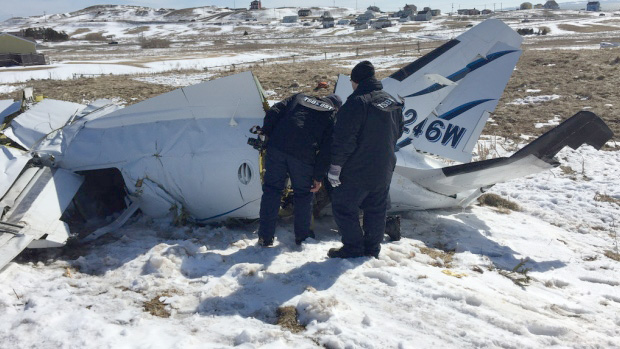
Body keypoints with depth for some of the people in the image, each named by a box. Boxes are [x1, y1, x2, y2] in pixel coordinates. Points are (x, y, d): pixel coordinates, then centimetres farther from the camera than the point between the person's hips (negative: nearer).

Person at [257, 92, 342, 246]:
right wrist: (319, 176, 8)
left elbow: (273, 113, 11)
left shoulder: (299, 98, 24)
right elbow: (327, 149, 6)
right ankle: (302, 235, 29)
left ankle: (265, 237, 16)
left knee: (271, 189, 11)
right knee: (303, 194, 17)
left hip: (276, 148, 2)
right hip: (303, 156, -2)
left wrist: (266, 133, 17)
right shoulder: (333, 115, 15)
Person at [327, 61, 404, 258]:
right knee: (376, 209, 17)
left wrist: (335, 167, -15)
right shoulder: (393, 103, 5)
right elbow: (398, 133, 17)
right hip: (384, 170, 8)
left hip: (357, 170, -7)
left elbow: (344, 139, -22)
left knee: (344, 207, 6)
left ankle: (353, 248, 10)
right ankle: (373, 248, 26)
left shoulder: (357, 103, -19)